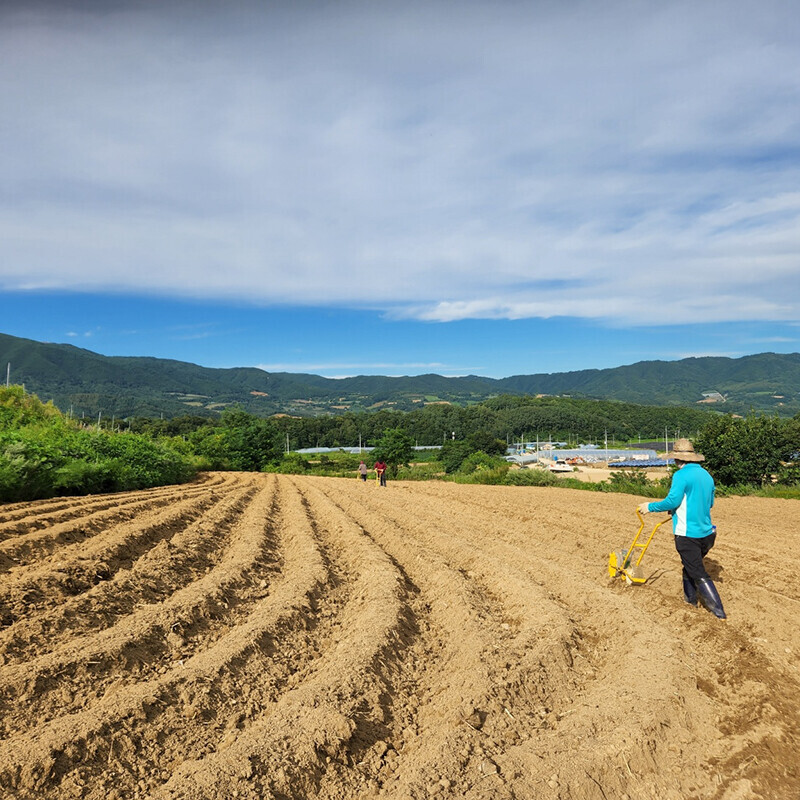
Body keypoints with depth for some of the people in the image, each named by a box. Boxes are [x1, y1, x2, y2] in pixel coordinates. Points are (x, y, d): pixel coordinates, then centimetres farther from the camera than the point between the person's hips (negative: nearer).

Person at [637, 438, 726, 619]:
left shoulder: (681, 475, -16)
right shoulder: (706, 475, 10)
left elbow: (672, 501, -22)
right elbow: (710, 502, 20)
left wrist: (650, 507, -10)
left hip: (687, 533, -8)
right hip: (706, 532, 8)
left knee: (698, 574, -1)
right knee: (690, 565, 24)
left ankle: (719, 611, 0)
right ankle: (690, 599, 35)